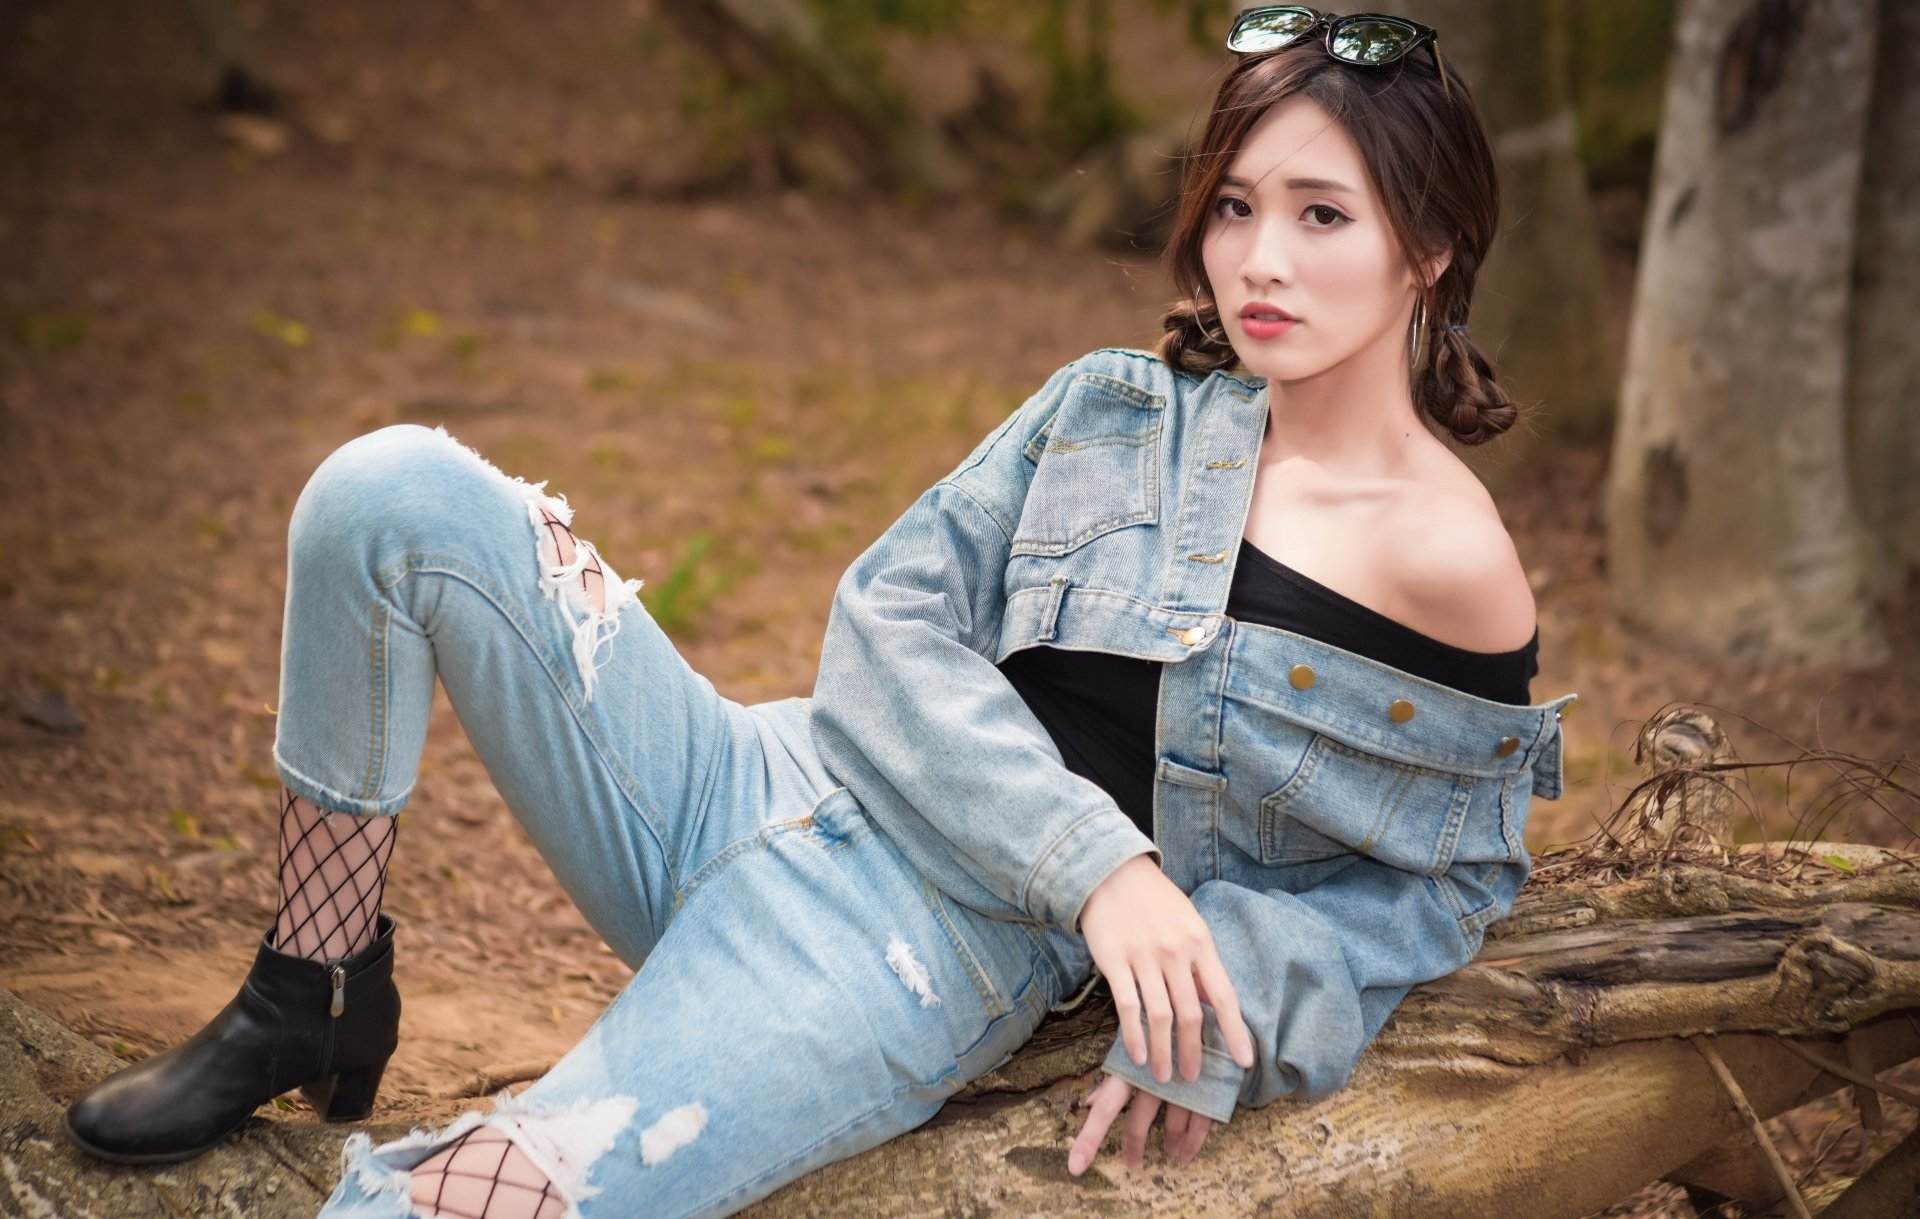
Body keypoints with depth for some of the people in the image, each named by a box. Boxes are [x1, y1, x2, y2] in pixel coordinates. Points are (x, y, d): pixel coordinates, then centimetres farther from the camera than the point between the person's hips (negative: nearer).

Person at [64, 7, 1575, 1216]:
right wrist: (1093, 859, -14)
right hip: (751, 791, 5)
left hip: (942, 951, -5)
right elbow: (887, 616, 2)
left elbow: (1439, 882, 7)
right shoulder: (1114, 409, 8)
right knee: (397, 492, -14)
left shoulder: (1454, 568, -3)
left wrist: (1232, 997, -14)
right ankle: (313, 1000, 0)